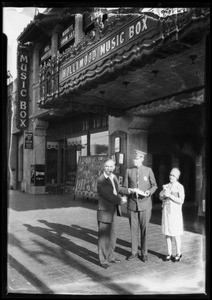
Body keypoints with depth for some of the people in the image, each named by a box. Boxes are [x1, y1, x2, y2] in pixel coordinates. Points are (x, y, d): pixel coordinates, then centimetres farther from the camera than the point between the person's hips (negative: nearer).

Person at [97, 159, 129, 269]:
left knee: (112, 235, 17)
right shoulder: (101, 180, -18)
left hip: (114, 211, 8)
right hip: (104, 212, -8)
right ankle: (103, 260, 12)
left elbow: (118, 189, 24)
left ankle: (110, 256, 32)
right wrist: (121, 201, -10)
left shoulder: (114, 177, 9)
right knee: (103, 237, 1)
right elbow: (109, 195, -22)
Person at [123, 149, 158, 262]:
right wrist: (130, 190, -14)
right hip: (132, 204, 1)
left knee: (144, 229, 5)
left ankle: (144, 253, 19)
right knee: (133, 229, 8)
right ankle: (134, 252, 22)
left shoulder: (148, 170, 2)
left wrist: (149, 192, -12)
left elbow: (154, 185, 8)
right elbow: (125, 187, 8)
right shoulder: (129, 171, 5)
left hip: (145, 204, -1)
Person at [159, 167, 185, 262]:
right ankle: (169, 253, 19)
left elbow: (181, 201, -13)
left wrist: (169, 195, -18)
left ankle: (178, 254, 17)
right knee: (167, 233, 8)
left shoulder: (180, 187, -7)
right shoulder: (166, 186, 9)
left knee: (176, 234, 2)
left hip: (175, 212, -5)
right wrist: (164, 191, -11)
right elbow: (161, 198, 8)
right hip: (166, 211, 5)